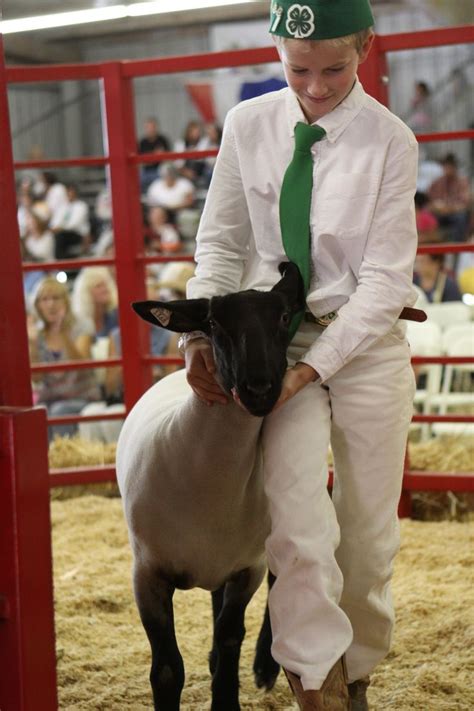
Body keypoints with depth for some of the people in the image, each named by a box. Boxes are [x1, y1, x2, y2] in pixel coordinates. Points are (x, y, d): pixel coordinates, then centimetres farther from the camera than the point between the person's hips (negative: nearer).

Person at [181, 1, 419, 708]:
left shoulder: (389, 139, -10)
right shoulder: (248, 126, -3)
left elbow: (386, 277, -12)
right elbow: (220, 244, 5)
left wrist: (312, 367, -19)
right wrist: (201, 336, -10)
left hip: (366, 342, 0)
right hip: (276, 337, 1)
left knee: (369, 536, 7)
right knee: (297, 529, -17)